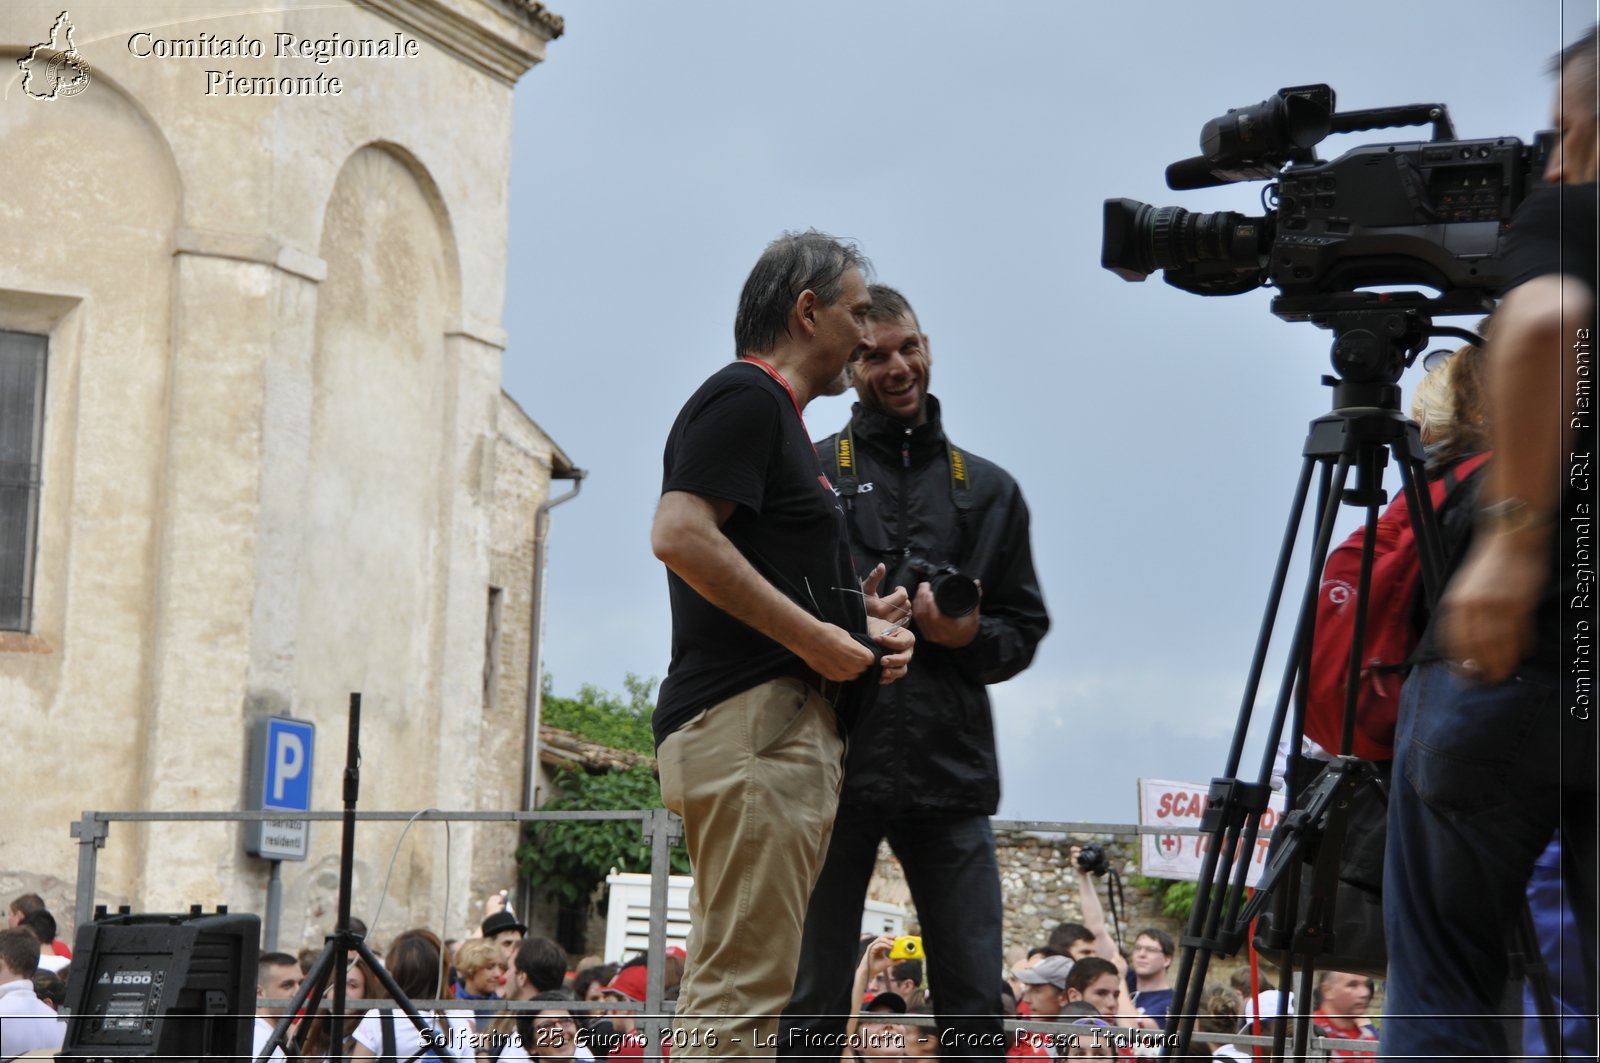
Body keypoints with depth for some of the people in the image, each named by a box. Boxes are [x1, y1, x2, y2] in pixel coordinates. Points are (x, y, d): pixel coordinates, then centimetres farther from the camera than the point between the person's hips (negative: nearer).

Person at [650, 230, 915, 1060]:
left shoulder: (777, 416, 25)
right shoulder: (744, 395, -5)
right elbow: (680, 535, -20)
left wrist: (855, 619, 13)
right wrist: (816, 635, -15)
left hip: (786, 726, 10)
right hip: (753, 721, -10)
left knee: (725, 989, 9)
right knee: (742, 992, -14)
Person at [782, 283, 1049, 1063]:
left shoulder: (989, 491, 15)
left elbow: (1025, 628, 15)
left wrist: (971, 637, -6)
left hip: (949, 769, 2)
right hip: (832, 762, -2)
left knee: (974, 1001, 2)